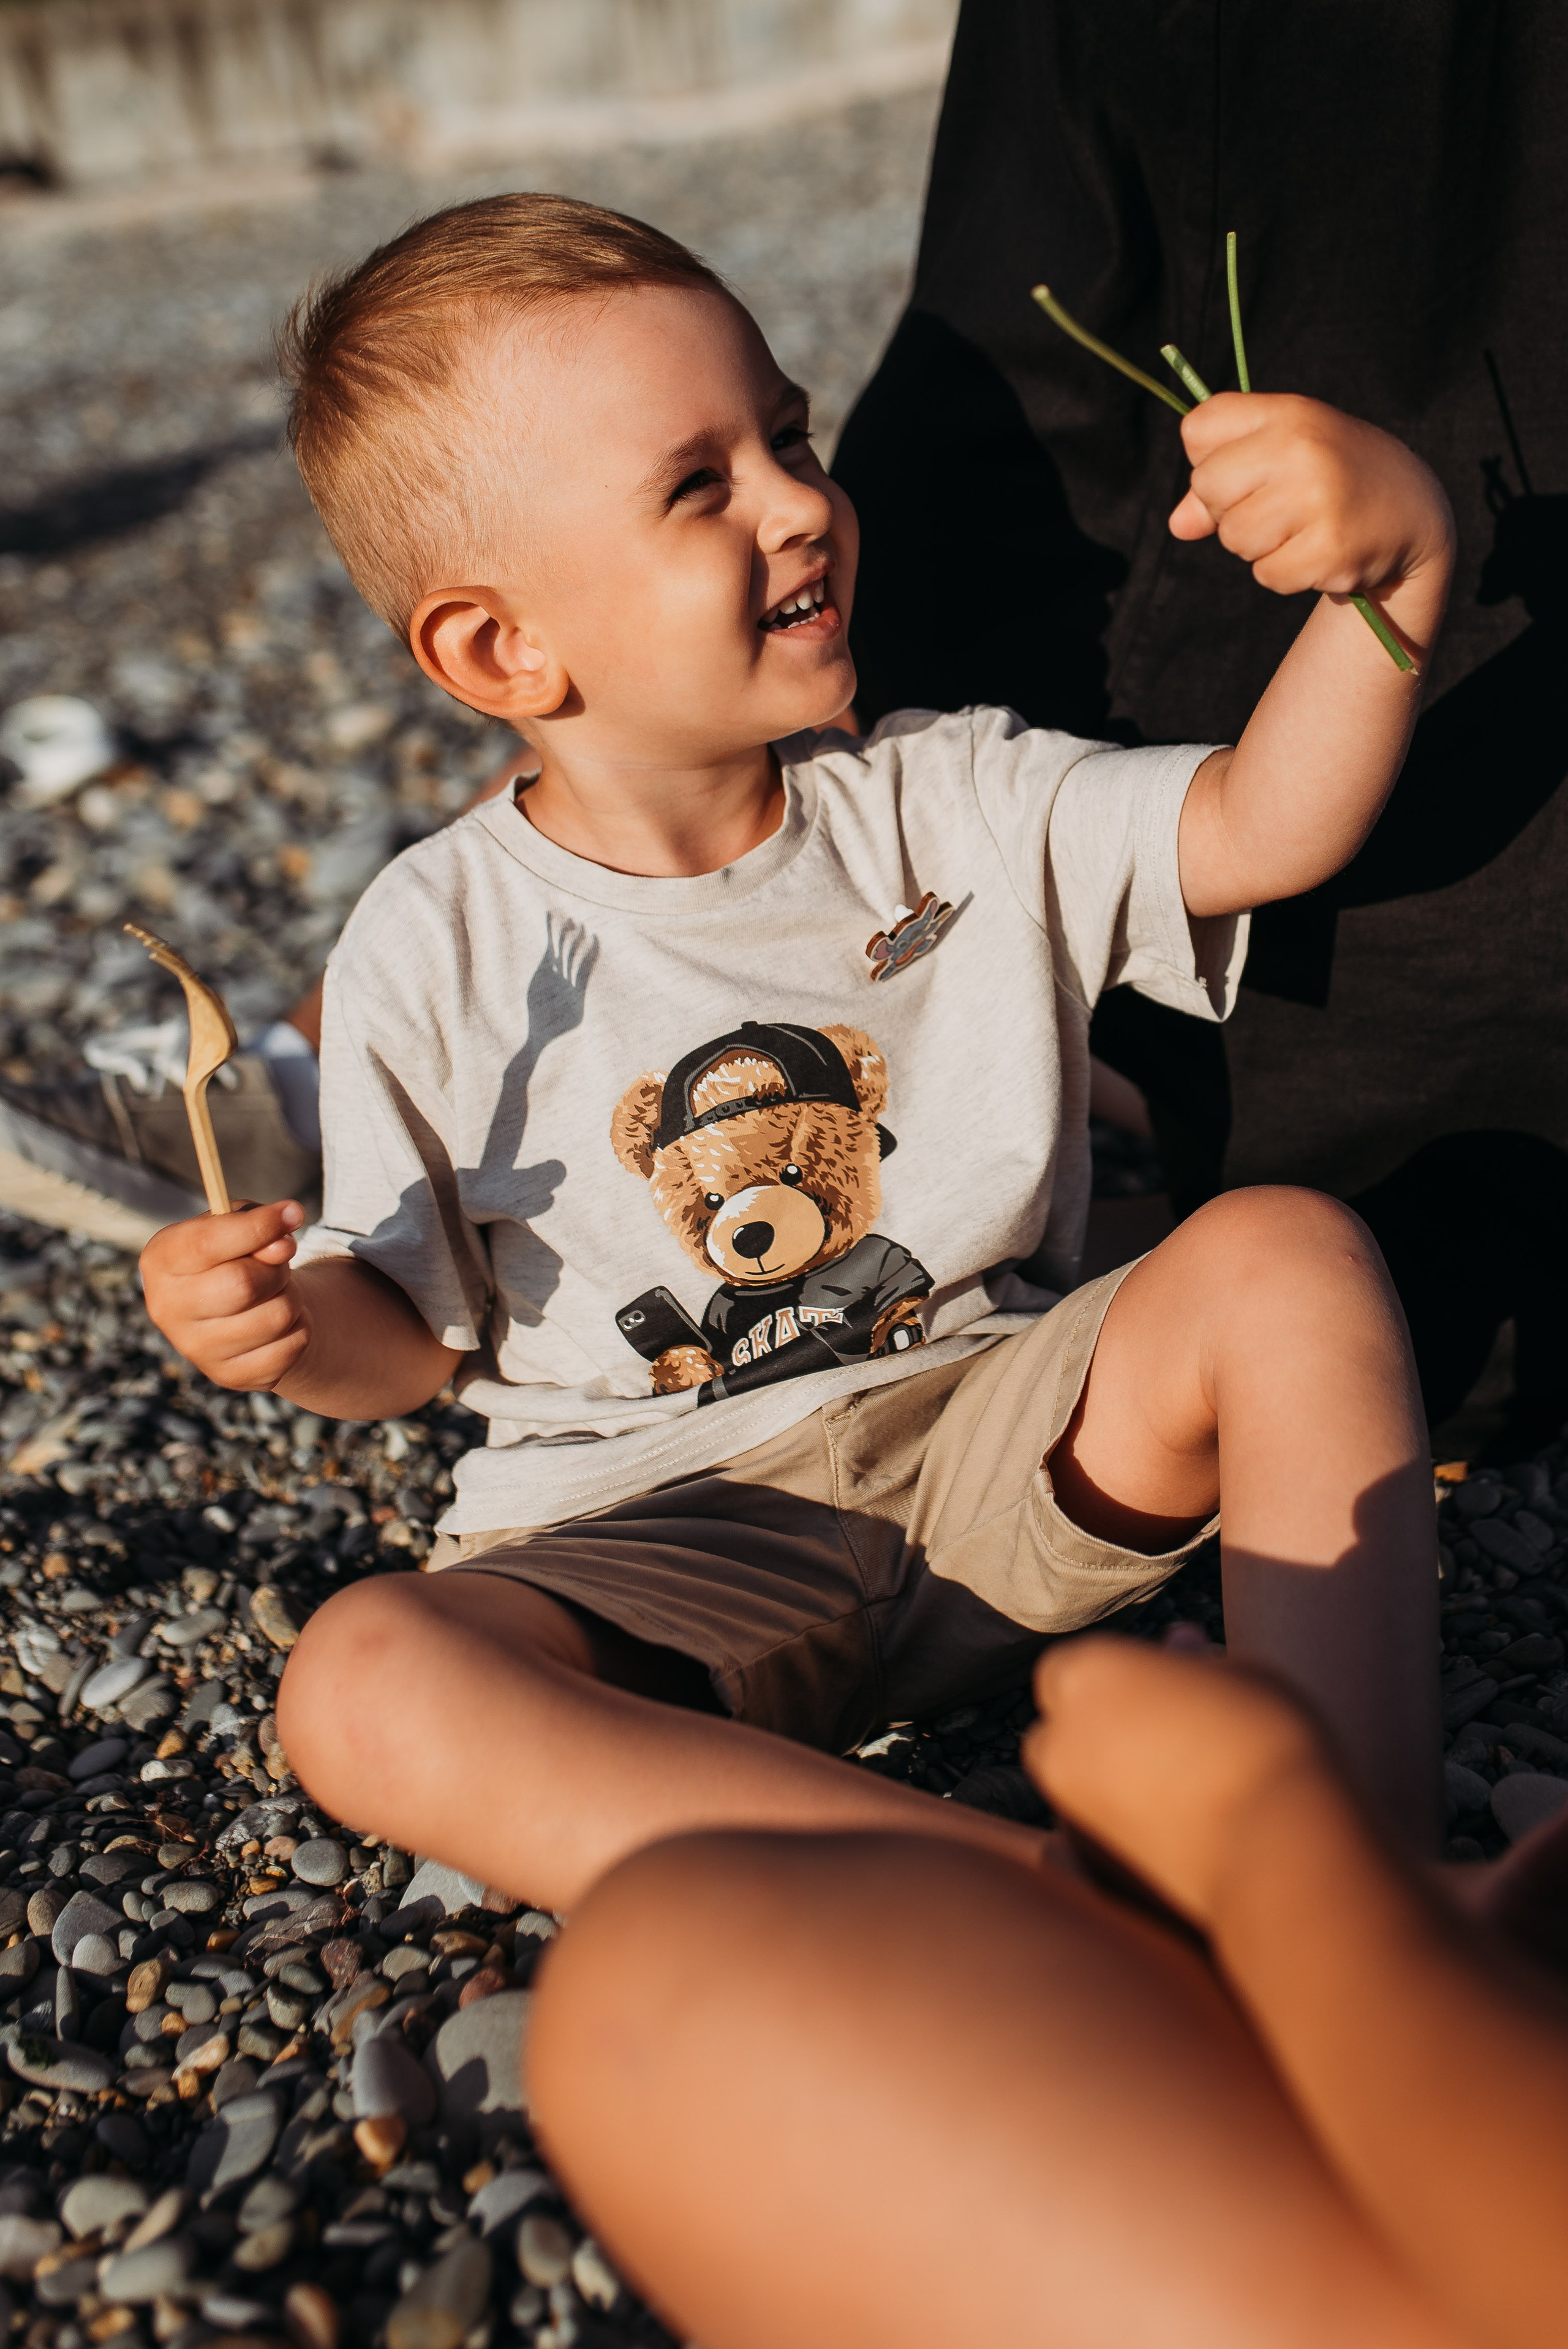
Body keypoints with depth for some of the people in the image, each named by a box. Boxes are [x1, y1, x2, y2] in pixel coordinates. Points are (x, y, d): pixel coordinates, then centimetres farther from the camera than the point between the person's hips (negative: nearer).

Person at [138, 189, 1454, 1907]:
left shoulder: (954, 807, 1)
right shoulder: (435, 949, -6)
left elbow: (1266, 823, -8)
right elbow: (410, 1332, 2)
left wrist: (1393, 571, -25)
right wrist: (290, 1323, -21)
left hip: (995, 1460, 2)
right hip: (664, 1552, -1)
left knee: (1289, 1254, -21)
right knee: (360, 1685, -30)